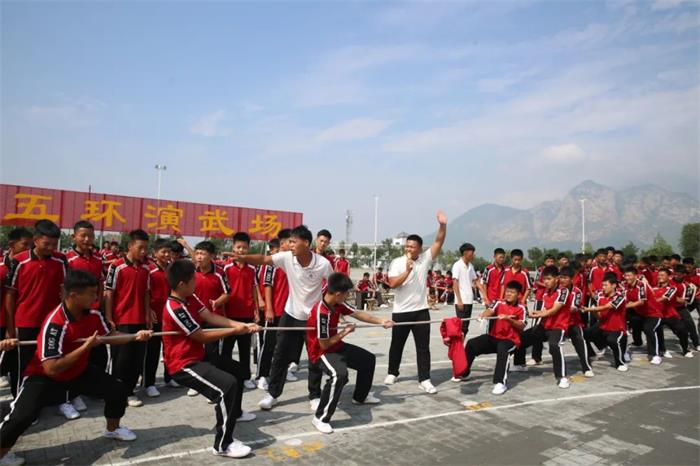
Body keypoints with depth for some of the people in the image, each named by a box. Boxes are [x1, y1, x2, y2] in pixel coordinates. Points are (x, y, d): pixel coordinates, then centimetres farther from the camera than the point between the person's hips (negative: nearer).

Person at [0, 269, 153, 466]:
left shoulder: (94, 315, -14)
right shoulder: (54, 324, -35)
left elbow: (109, 336, 6)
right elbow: (51, 369, -37)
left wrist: (135, 336, -9)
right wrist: (86, 346, -36)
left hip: (79, 371, 6)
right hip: (44, 376, -6)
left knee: (118, 390, 2)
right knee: (22, 415, -25)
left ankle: (113, 429, 31)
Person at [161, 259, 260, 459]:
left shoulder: (190, 298, 3)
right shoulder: (175, 308, -26)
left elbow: (211, 317, -2)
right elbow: (201, 337, -21)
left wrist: (242, 325, -12)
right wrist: (234, 331, -15)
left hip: (197, 358, 10)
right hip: (183, 365, -10)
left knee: (236, 369, 23)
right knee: (228, 384, -28)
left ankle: (234, 412, 44)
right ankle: (223, 444, -17)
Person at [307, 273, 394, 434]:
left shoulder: (337, 304, -7)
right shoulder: (321, 312, -32)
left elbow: (357, 313, 7)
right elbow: (324, 344, -26)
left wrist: (381, 321, 3)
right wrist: (345, 332, -15)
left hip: (337, 347, 9)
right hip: (321, 353, -9)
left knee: (368, 359, 20)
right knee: (340, 374, -38)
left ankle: (360, 396, 42)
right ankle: (321, 418, -22)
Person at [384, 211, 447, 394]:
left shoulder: (425, 259, 1)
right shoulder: (397, 263, -5)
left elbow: (439, 242, -8)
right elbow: (392, 284, -15)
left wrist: (442, 225, -22)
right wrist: (407, 270, -21)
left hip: (421, 311, 1)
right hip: (401, 312, -1)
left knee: (423, 346, 2)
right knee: (397, 345, 14)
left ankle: (424, 380, 9)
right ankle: (392, 373, 32)